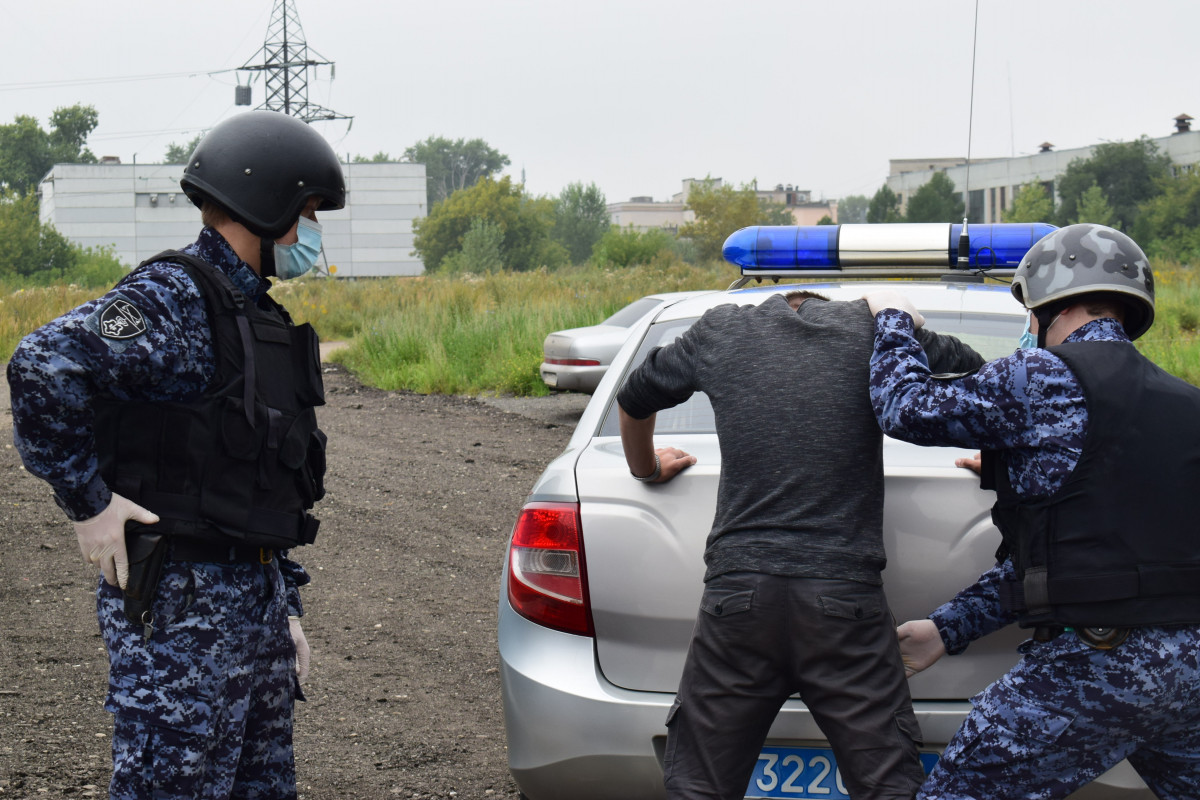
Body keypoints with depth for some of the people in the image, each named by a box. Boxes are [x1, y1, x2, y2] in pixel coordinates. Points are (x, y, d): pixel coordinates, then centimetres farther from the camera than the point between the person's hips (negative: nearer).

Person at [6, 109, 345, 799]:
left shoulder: (257, 313, 17)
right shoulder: (172, 301, -13)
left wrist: (285, 605, 19)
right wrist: (88, 501, -22)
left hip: (252, 596, 9)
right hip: (179, 604, -9)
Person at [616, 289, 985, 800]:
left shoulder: (719, 330, 13)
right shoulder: (874, 327, 11)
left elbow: (634, 401, 29)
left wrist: (646, 467, 48)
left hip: (737, 592, 1)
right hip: (846, 595, -1)